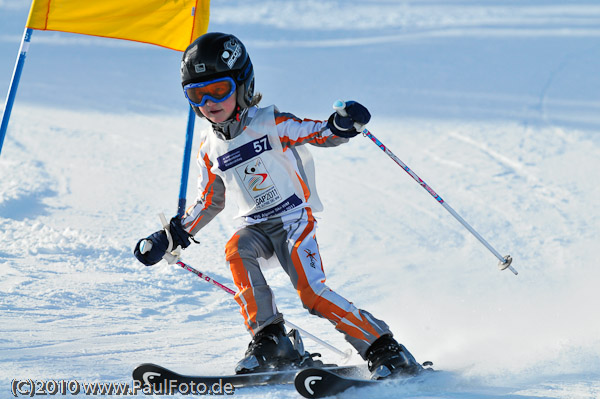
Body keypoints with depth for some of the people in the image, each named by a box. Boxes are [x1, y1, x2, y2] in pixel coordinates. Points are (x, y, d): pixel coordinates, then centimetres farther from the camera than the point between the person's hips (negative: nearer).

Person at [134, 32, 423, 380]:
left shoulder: (269, 123, -8)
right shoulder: (210, 150, 7)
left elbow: (319, 135, -12)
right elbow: (209, 203, 19)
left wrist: (341, 126, -36)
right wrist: (171, 237, 13)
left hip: (294, 218, -4)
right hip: (256, 227, 4)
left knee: (312, 292, -19)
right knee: (236, 250, -29)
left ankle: (386, 351, -9)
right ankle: (270, 341, -23)